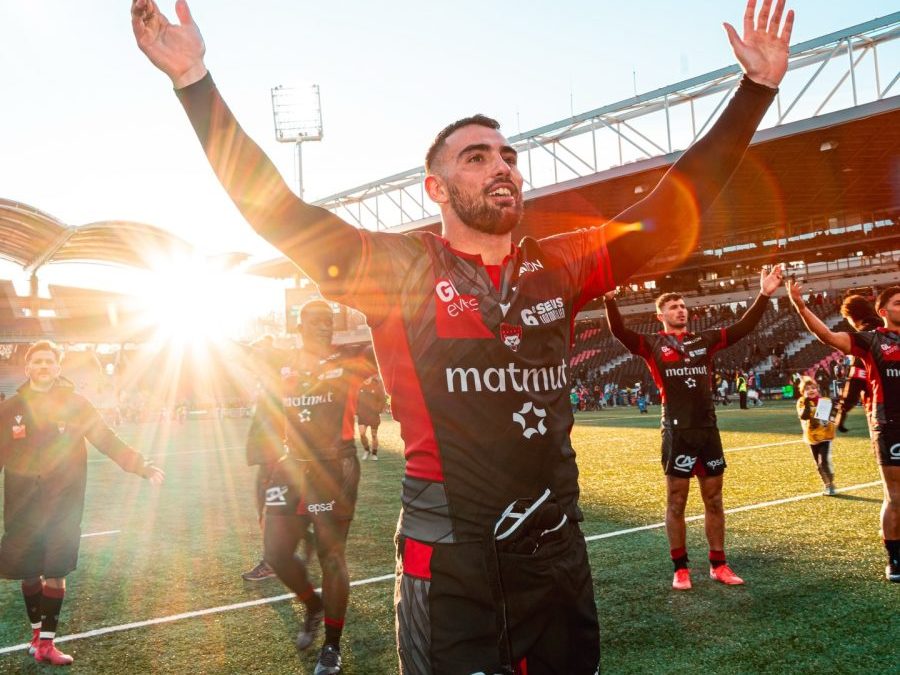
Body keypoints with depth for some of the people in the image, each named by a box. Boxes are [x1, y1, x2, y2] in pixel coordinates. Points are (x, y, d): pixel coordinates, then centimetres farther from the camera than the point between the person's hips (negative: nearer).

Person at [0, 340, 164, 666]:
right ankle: (37, 631, 31)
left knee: (55, 573, 0)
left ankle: (46, 642, 11)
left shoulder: (75, 403, -2)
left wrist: (142, 466, -13)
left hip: (63, 504, -1)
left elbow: (108, 440, -4)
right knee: (28, 573, 9)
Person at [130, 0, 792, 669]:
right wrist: (195, 79, -18)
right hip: (449, 565, -4)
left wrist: (757, 88, 5)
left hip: (558, 554, 5)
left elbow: (673, 207, 6)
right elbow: (277, 210, -12)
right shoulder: (400, 269, -5)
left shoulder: (559, 267, 4)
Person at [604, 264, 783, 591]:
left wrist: (764, 295, -5)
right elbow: (619, 332, -14)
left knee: (713, 499, 10)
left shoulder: (705, 340, 11)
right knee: (676, 501, 3)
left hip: (708, 429, 4)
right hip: (678, 431, -4)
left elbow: (742, 328, 5)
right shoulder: (652, 344, 1)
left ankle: (718, 565, 20)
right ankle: (680, 569, 13)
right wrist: (609, 300, -30)